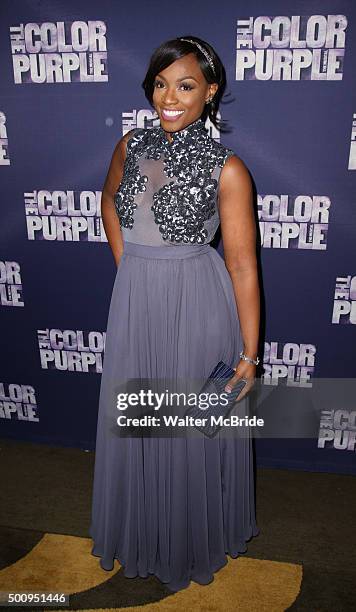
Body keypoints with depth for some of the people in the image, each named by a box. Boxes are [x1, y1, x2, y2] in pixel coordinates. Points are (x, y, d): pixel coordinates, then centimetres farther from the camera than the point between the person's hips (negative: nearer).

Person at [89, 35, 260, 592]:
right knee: (134, 422, 19)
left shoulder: (226, 168, -13)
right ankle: (142, 532, 48)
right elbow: (110, 199, 21)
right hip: (135, 302, 5)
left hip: (197, 308, -4)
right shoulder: (131, 146, 1)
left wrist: (249, 353, -12)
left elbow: (243, 266, -13)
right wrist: (126, 264, 9)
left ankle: (195, 539, 43)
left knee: (194, 431, 12)